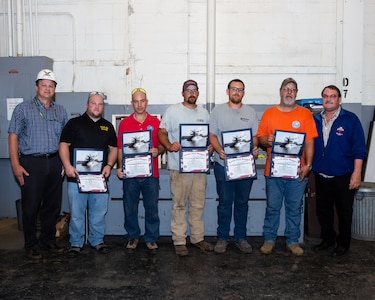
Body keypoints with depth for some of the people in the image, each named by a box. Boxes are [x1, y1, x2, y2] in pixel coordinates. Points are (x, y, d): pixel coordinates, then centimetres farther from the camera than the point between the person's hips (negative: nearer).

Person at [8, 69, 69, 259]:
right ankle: (31, 245, 17)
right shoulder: (23, 109, 1)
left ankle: (48, 240, 27)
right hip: (31, 163, -3)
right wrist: (16, 165, -10)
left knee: (53, 204, 10)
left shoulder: (61, 111, 12)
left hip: (54, 163, 4)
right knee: (31, 206, 2)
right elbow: (13, 136, -3)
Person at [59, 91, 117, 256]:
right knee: (76, 213, 3)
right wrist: (68, 165, -13)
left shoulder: (108, 126, 14)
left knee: (99, 212, 8)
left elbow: (113, 148, 15)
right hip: (77, 176, -3)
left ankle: (97, 241, 23)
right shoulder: (74, 123, 4)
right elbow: (63, 145, -1)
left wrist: (109, 165, -2)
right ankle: (76, 243, 17)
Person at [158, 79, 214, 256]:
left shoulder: (204, 113, 15)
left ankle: (198, 238, 25)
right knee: (179, 205, 1)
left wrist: (211, 146, -1)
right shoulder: (172, 111, 0)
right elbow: (162, 132, -4)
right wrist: (169, 146, -23)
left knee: (198, 204, 12)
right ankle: (179, 241, 11)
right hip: (179, 166, -5)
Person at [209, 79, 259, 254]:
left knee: (242, 203, 10)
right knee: (225, 203, 4)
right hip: (223, 164, -2)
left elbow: (255, 136, 11)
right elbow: (212, 135, 1)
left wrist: (254, 148, -10)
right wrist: (219, 151, -16)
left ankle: (240, 238, 22)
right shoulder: (218, 111, 4)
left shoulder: (250, 112, 10)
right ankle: (222, 238, 16)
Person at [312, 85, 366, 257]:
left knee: (344, 212, 8)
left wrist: (356, 173, -13)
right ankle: (328, 240, 32)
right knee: (323, 210, 14)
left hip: (343, 176, -4)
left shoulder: (350, 119, -5)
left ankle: (343, 244, 24)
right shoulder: (315, 120, 7)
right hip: (321, 176, 4)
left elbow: (359, 149, -7)